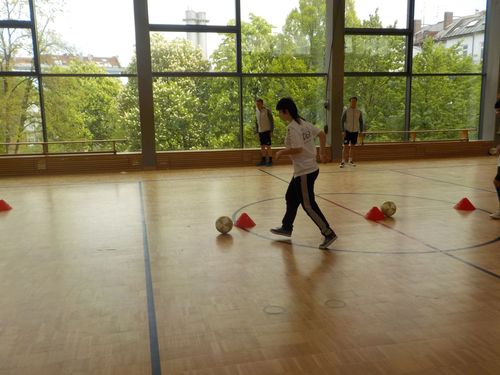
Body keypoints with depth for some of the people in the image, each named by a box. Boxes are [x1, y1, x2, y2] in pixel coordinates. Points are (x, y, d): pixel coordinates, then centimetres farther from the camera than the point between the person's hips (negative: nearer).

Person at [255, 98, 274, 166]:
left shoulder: (267, 111, -8)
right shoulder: (257, 112, 10)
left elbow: (271, 121, -7)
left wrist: (271, 131, -11)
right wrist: (257, 132, 14)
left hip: (267, 131, -6)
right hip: (260, 131, 6)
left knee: (268, 146, -4)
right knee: (262, 146, 8)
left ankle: (270, 161, 0)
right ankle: (263, 160, 15)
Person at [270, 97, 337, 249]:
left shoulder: (292, 127, -18)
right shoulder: (304, 123, 8)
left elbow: (298, 149, -26)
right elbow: (322, 134, 14)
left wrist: (281, 153, -12)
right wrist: (322, 152, 23)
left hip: (305, 171, -10)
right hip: (310, 167, 10)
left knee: (308, 204, -2)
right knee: (291, 197, 20)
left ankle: (328, 233, 3)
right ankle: (286, 227, 32)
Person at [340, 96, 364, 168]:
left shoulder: (359, 112, 5)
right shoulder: (346, 111, -3)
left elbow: (361, 122, 11)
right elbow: (342, 121, -3)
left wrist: (361, 131, 4)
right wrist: (343, 131, -10)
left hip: (355, 131, 3)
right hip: (347, 131, -3)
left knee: (352, 146, 9)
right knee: (345, 146, -5)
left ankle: (351, 161, 18)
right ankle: (343, 162, -2)